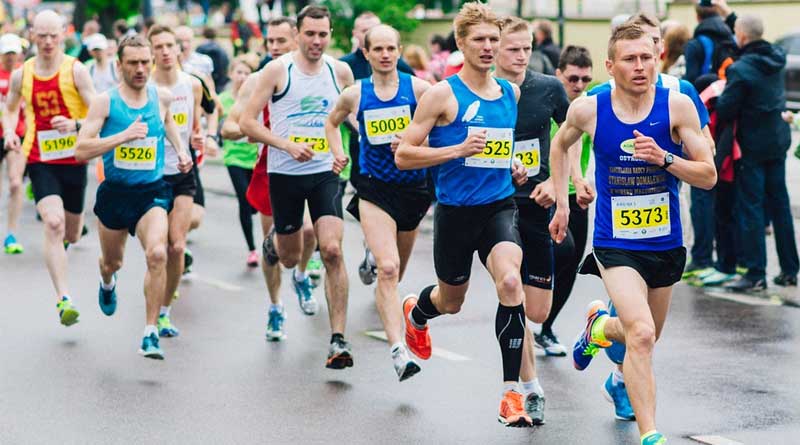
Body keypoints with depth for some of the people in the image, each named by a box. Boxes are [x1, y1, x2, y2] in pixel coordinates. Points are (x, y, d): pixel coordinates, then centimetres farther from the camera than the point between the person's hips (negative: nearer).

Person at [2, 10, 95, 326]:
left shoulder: (75, 71, -7)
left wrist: (76, 125, -29)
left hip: (74, 159, 0)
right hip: (40, 160, 0)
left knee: (72, 235, 12)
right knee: (53, 224, -21)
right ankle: (64, 299, -23)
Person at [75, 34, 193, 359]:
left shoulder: (161, 98, 1)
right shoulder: (105, 101, -10)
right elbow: (81, 150, -18)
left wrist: (180, 149, 14)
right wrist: (124, 135, -27)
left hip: (152, 192, 0)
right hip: (114, 193, 0)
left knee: (157, 254, -25)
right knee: (112, 261, 20)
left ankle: (150, 334, -19)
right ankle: (107, 283, 60)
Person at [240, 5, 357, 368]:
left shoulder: (340, 71, 2)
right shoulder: (277, 70, -8)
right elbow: (247, 122, -8)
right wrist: (288, 146, -19)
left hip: (325, 172, 1)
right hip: (284, 174, -1)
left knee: (332, 250, -16)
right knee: (290, 259, 12)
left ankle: (338, 339, -13)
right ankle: (274, 240, 52)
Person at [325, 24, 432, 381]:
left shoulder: (418, 89, -5)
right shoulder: (355, 95, 1)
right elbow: (332, 122, 22)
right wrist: (338, 155, 8)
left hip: (413, 187, 1)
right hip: (375, 189, -1)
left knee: (396, 271, 18)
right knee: (388, 269, -18)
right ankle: (399, 352, -27)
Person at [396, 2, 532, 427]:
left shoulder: (511, 93, 7)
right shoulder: (442, 94, -9)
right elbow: (403, 155, -11)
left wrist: (515, 168, 6)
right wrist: (458, 150, -22)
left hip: (499, 207, 2)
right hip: (455, 211, -2)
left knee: (510, 281, -25)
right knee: (451, 302, 17)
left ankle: (511, 391, -18)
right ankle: (416, 311, 57)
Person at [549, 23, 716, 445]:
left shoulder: (677, 105, -10)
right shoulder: (588, 109, -8)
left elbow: (708, 175, -8)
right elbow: (560, 144, 15)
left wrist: (664, 158, -24)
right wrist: (561, 201, 13)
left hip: (665, 243, 3)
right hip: (615, 244, -3)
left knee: (645, 336, 20)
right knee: (642, 335, -22)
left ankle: (600, 326, 54)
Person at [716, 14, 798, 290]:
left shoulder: (741, 70, -20)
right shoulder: (776, 59, 1)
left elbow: (725, 111, -20)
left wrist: (719, 96, 3)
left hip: (753, 145, -7)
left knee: (750, 208, -2)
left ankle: (756, 274, -2)